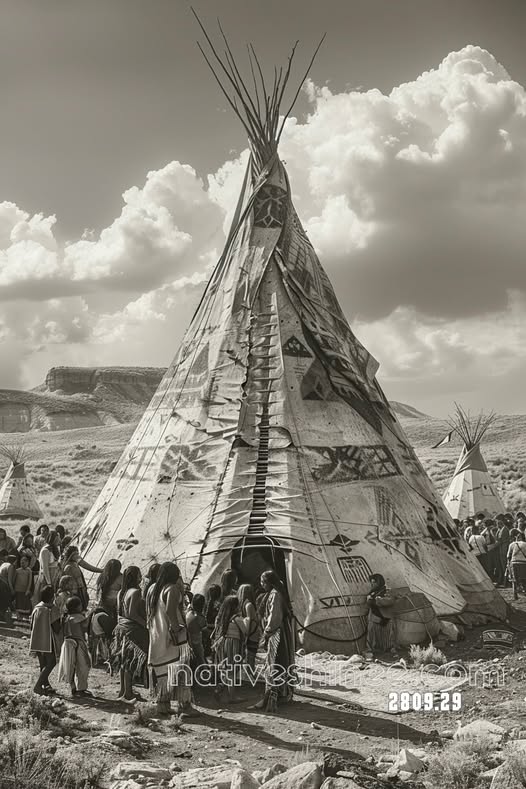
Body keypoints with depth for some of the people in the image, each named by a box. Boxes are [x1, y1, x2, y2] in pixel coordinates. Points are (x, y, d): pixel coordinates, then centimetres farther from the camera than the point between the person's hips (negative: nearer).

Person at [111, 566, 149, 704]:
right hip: (133, 629, -9)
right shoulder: (136, 592, -16)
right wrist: (146, 624, -17)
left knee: (125, 661, 15)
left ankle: (123, 691, 23)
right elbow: (132, 613, -21)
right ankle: (127, 694, 0)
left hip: (122, 627, 9)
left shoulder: (121, 593, 10)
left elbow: (120, 612, 13)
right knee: (131, 661, -3)